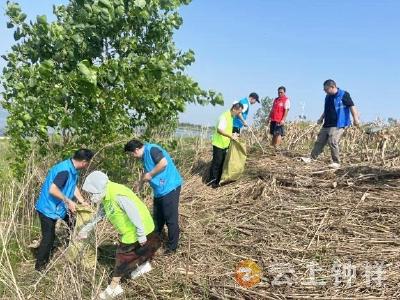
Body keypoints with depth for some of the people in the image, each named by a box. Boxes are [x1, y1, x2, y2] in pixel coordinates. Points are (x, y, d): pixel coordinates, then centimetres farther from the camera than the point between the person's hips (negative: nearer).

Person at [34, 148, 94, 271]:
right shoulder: (64, 170, -31)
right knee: (49, 237, 0)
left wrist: (83, 202, 4)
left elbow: (73, 186, 9)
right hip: (48, 208, -10)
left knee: (75, 226, 17)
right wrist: (69, 201, -28)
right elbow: (52, 190, -36)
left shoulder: (73, 169, -1)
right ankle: (40, 266, 15)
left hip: (58, 206, 10)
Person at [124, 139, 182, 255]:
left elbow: (164, 163, -29)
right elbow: (147, 171, 29)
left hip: (170, 187, -10)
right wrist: (140, 185, 35)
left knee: (171, 219, 1)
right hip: (159, 190, 10)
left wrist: (150, 175, -18)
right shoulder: (144, 156, 13)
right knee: (158, 216, 23)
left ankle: (172, 246, 13)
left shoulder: (151, 149, -16)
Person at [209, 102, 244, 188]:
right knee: (216, 163, -1)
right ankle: (212, 181, 9)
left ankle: (218, 180, 25)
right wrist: (231, 136, -36)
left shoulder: (231, 117, 9)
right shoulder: (224, 116, -21)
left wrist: (233, 135, 11)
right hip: (218, 144, -9)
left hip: (224, 144, 9)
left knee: (221, 163, 15)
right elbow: (220, 130, -33)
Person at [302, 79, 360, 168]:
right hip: (327, 124, 7)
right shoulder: (328, 97, 14)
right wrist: (321, 118, 16)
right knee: (319, 141, 8)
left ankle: (336, 162, -4)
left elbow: (352, 106, -13)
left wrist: (355, 118, -20)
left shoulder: (343, 95, -8)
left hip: (338, 124, -7)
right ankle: (312, 158, 16)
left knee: (332, 142, -15)